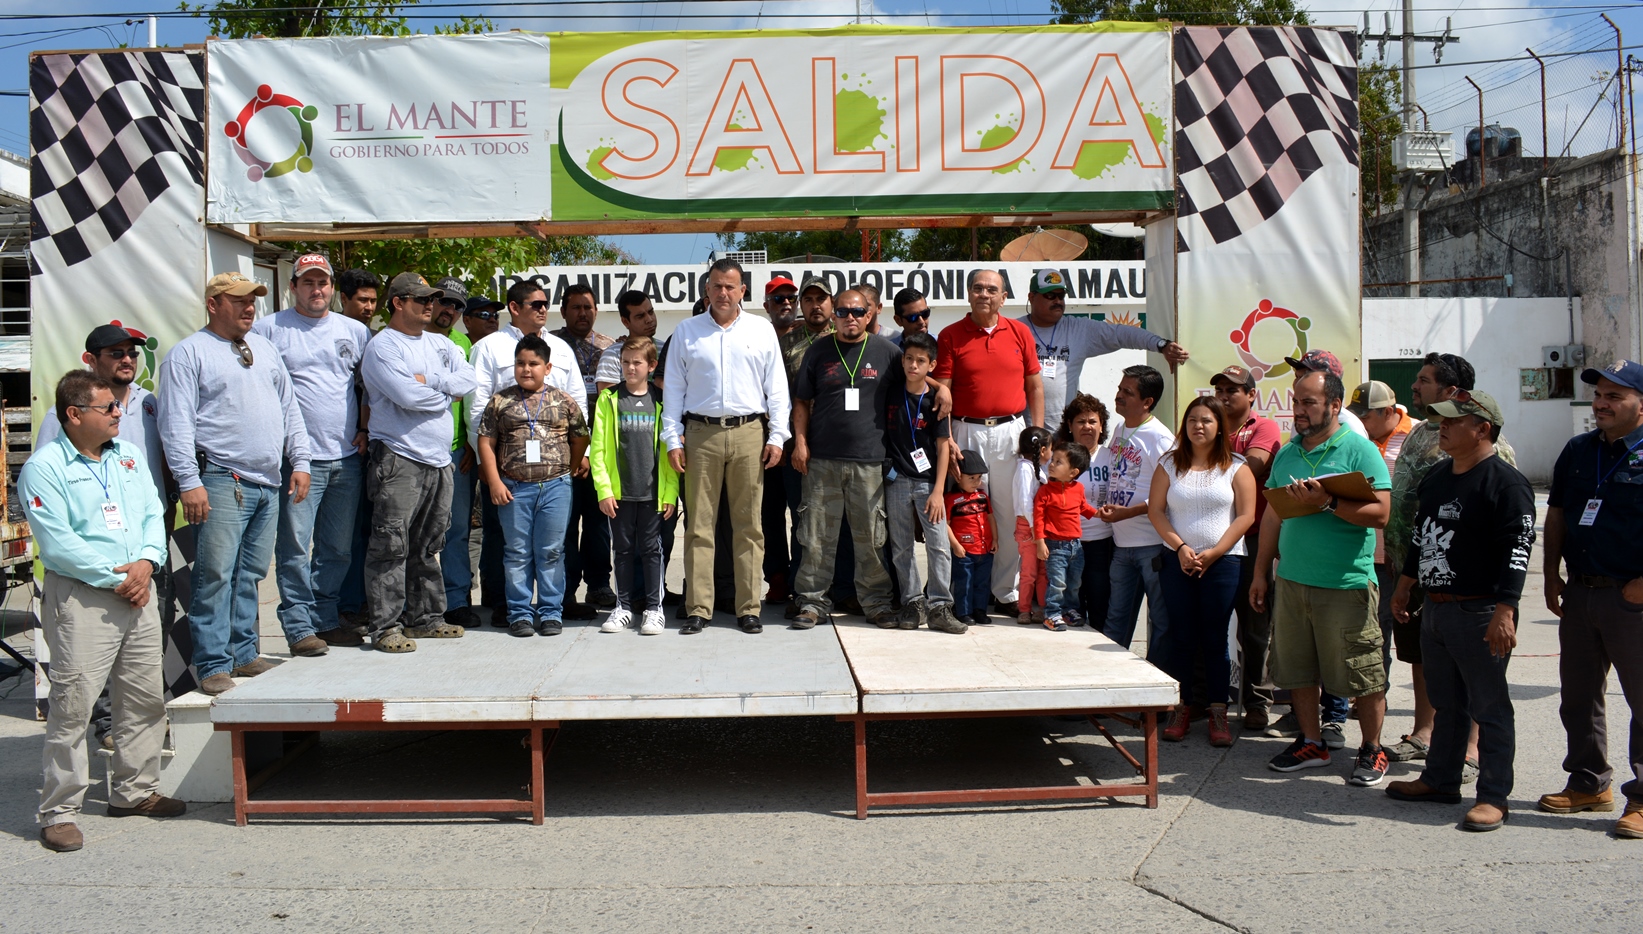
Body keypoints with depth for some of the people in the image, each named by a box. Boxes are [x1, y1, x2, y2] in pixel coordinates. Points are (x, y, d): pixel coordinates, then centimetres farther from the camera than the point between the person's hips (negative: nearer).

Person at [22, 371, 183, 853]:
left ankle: (135, 790, 27)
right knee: (73, 705, -4)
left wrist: (146, 562, -7)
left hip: (139, 593, 7)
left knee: (146, 698, 13)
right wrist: (115, 577, -15)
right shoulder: (43, 468, -8)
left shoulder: (129, 455, 13)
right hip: (81, 598, -7)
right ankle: (59, 811, 7)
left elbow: (153, 514, 11)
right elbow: (57, 544, -14)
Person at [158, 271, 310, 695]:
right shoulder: (189, 353, -1)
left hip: (268, 484, 6)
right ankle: (213, 664, -3)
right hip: (222, 481, -6)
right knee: (216, 575, -8)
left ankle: (243, 655, 18)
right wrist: (189, 482, -15)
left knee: (250, 576, 10)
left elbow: (290, 409, 21)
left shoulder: (264, 349, 19)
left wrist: (299, 462, 12)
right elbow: (176, 424, -8)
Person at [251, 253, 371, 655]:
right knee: (295, 547, -3)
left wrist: (364, 429, 9)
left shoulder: (354, 331, 12)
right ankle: (299, 627, 3)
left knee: (337, 548, 11)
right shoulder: (269, 329, 1)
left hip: (346, 457, 4)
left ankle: (325, 619, 22)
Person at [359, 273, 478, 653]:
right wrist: (447, 394, -2)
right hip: (398, 459, -7)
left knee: (427, 546, 13)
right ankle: (385, 627, -2)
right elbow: (407, 396, -17)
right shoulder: (382, 346, -4)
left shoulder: (440, 344, 18)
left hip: (439, 460, 7)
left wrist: (429, 381, -10)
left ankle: (425, 618, 21)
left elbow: (468, 378, 3)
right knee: (391, 547, -7)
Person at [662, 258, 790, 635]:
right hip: (701, 434, 0)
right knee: (699, 525, 1)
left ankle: (748, 608, 9)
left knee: (749, 524, 2)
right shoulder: (686, 331, 10)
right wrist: (673, 440, 1)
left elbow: (776, 387, 8)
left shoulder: (762, 330, 10)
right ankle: (698, 609, 6)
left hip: (749, 433, 0)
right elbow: (673, 389, 8)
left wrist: (777, 436, 0)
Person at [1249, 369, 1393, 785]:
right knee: (1296, 669, 12)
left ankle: (1372, 751, 18)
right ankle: (1311, 743, 26)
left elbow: (1379, 512, -15)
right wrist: (1260, 573, 15)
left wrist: (1326, 503, -24)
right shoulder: (1287, 453, 12)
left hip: (1346, 584, -6)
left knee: (1362, 674, 3)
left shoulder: (1360, 450, -6)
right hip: (1291, 580, 6)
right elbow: (1273, 516, 17)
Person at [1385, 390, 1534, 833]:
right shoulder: (1436, 477, 13)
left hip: (1479, 614, -8)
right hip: (1434, 609, 8)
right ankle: (1440, 780, 28)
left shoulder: (1506, 483, -13)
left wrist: (1504, 613, -23)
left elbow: (1516, 552, -18)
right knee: (1445, 703, 18)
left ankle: (1493, 797, 9)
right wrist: (1403, 587, 24)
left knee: (1489, 708, 1)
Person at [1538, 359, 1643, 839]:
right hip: (1579, 592, 7)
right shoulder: (1577, 451, 11)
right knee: (1578, 696, 14)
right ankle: (1589, 784, 28)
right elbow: (1556, 515, 16)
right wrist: (1552, 574, 10)